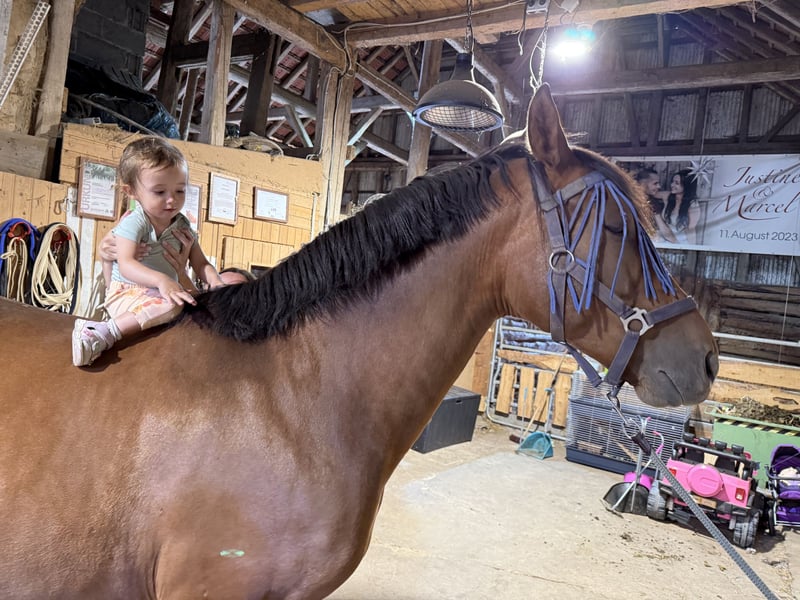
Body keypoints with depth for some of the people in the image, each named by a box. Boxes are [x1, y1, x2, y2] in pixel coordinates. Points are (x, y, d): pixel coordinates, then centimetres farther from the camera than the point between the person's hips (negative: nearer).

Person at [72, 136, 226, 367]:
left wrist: (214, 279, -17)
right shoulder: (133, 223, -13)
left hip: (165, 292, 7)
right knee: (172, 306, -38)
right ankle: (107, 333, -31)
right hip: (127, 294, -7)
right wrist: (161, 280, -44)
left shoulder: (182, 225, 7)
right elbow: (126, 264, -27)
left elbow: (201, 264, 7)